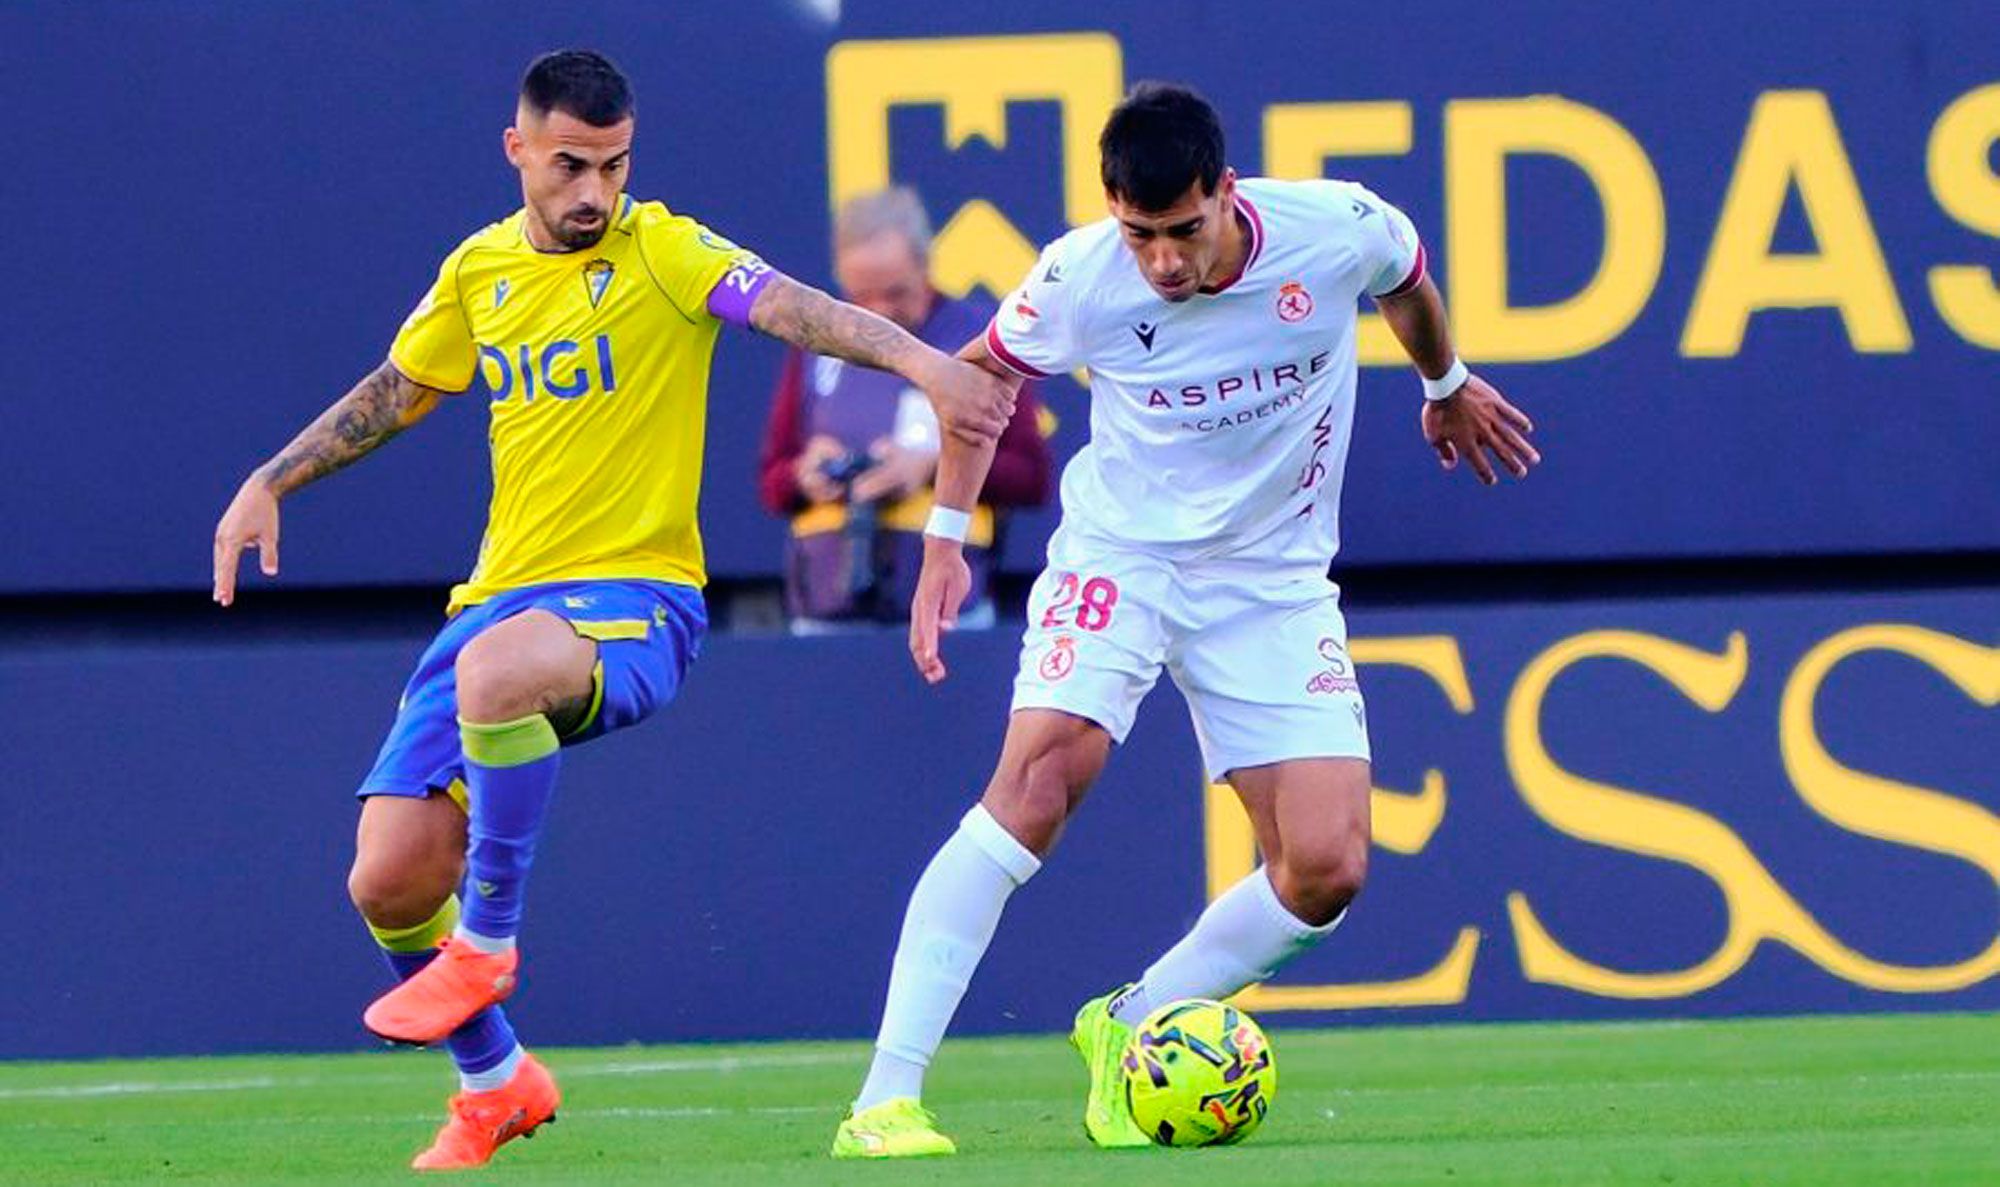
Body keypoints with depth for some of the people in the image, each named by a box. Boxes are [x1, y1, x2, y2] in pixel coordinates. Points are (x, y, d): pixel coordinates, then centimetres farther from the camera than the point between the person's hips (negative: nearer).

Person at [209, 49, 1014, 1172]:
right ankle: (495, 1084, 22)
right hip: (503, 599, 6)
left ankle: (486, 943, -20)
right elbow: (396, 392, 28)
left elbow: (801, 310, -22)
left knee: (493, 669, -41)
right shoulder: (481, 269, 11)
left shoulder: (663, 253, -6)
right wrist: (270, 483, 22)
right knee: (390, 877, -4)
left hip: (635, 597, -6)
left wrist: (925, 363, -39)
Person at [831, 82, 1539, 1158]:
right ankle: (886, 1099, -30)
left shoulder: (1340, 231, -16)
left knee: (1325, 870, -12)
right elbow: (980, 373, 5)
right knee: (1044, 772, -28)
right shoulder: (1079, 281, -18)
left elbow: (1409, 280, 11)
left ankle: (1126, 1031, 13)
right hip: (1118, 552, -2)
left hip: (1274, 579, 2)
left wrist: (1448, 387, 28)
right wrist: (944, 538, 1)